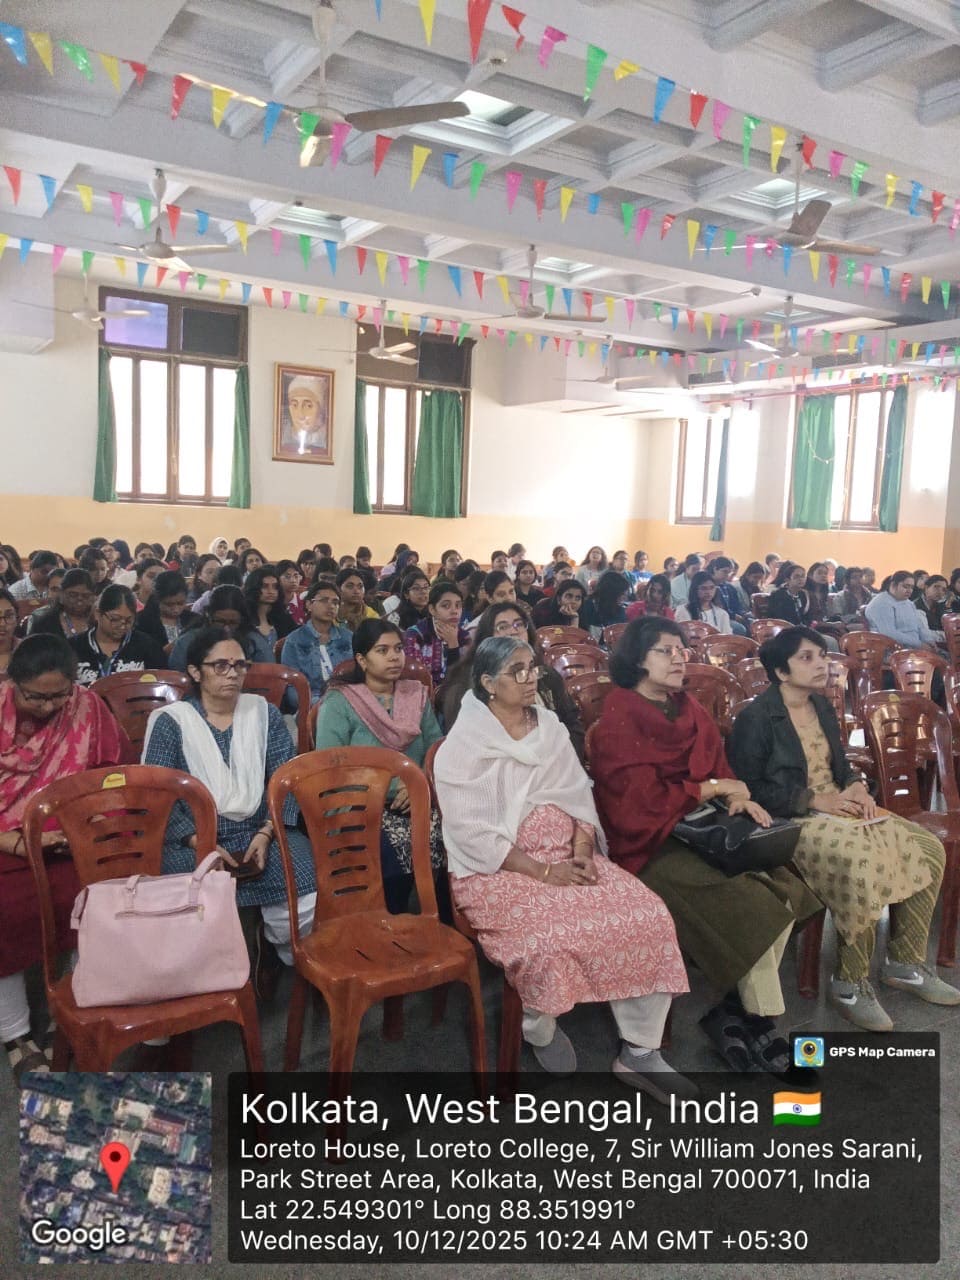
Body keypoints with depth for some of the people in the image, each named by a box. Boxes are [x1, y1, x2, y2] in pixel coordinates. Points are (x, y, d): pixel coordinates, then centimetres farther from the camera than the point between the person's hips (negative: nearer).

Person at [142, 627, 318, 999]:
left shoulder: (265, 713, 11)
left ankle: (271, 948, 12)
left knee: (308, 904, -24)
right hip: (195, 837, -2)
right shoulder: (170, 721, 3)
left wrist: (265, 834, -15)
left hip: (262, 830, 2)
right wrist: (203, 845, -19)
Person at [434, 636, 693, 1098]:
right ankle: (540, 1029, 2)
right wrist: (542, 872, -19)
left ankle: (639, 1051, 0)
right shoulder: (465, 743, -7)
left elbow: (579, 798, 9)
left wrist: (582, 851, -10)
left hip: (566, 857, 6)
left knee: (649, 917, -15)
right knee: (551, 935, -32)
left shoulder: (550, 726, 11)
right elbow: (471, 832, -14)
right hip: (498, 869, -5)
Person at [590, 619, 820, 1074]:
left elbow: (717, 766, 15)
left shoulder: (688, 709, 14)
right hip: (651, 845, -7)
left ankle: (733, 1010, -3)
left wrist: (738, 797, -7)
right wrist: (711, 788, -12)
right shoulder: (618, 720, -8)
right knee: (749, 905, -22)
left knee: (785, 887, -14)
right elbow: (640, 799, -15)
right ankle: (759, 1019, 0)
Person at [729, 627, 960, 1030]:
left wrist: (855, 786, -4)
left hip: (839, 810, 9)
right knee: (864, 864, -33)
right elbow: (750, 789, -16)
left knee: (928, 848, -5)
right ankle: (849, 983, -13)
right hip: (790, 821, -8)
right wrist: (815, 800, -19)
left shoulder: (821, 705, 12)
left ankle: (905, 962, 9)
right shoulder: (755, 718, -12)